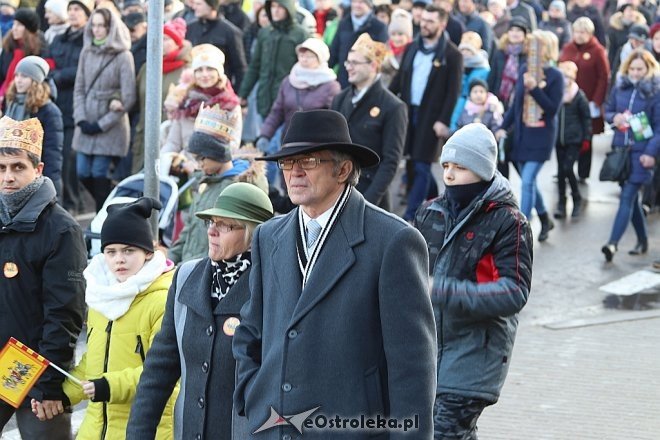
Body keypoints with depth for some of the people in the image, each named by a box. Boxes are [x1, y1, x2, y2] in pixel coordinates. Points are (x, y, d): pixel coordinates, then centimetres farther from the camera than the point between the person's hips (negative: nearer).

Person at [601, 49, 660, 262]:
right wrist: (614, 117, -6)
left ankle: (613, 243, -16)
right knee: (631, 197, 14)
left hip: (641, 153, -6)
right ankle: (642, 241, 27)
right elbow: (608, 110, 18)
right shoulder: (619, 88, 6)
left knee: (627, 197, -11)